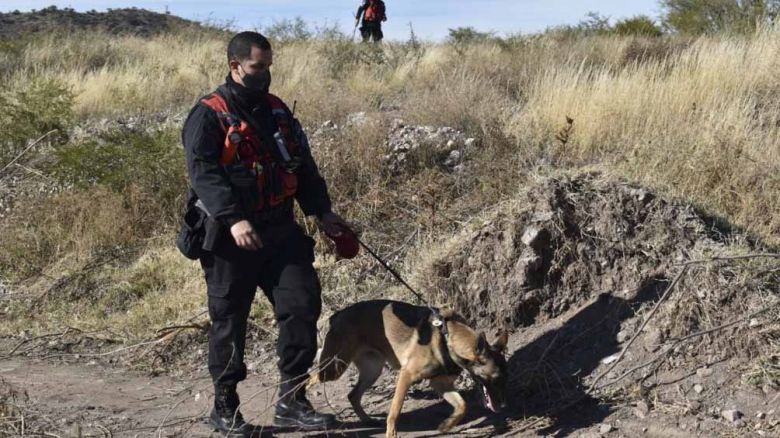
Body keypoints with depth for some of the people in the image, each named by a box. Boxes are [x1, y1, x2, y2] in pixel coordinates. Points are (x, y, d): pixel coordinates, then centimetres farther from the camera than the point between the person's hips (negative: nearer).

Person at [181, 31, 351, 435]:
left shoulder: (276, 110, 14)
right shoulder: (209, 115, -7)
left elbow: (302, 164, 19)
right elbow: (203, 172, -18)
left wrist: (321, 212, 11)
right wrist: (233, 219, -30)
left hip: (280, 231, 6)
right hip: (230, 238, -6)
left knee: (303, 305, -2)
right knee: (229, 321, 3)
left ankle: (292, 401, 7)